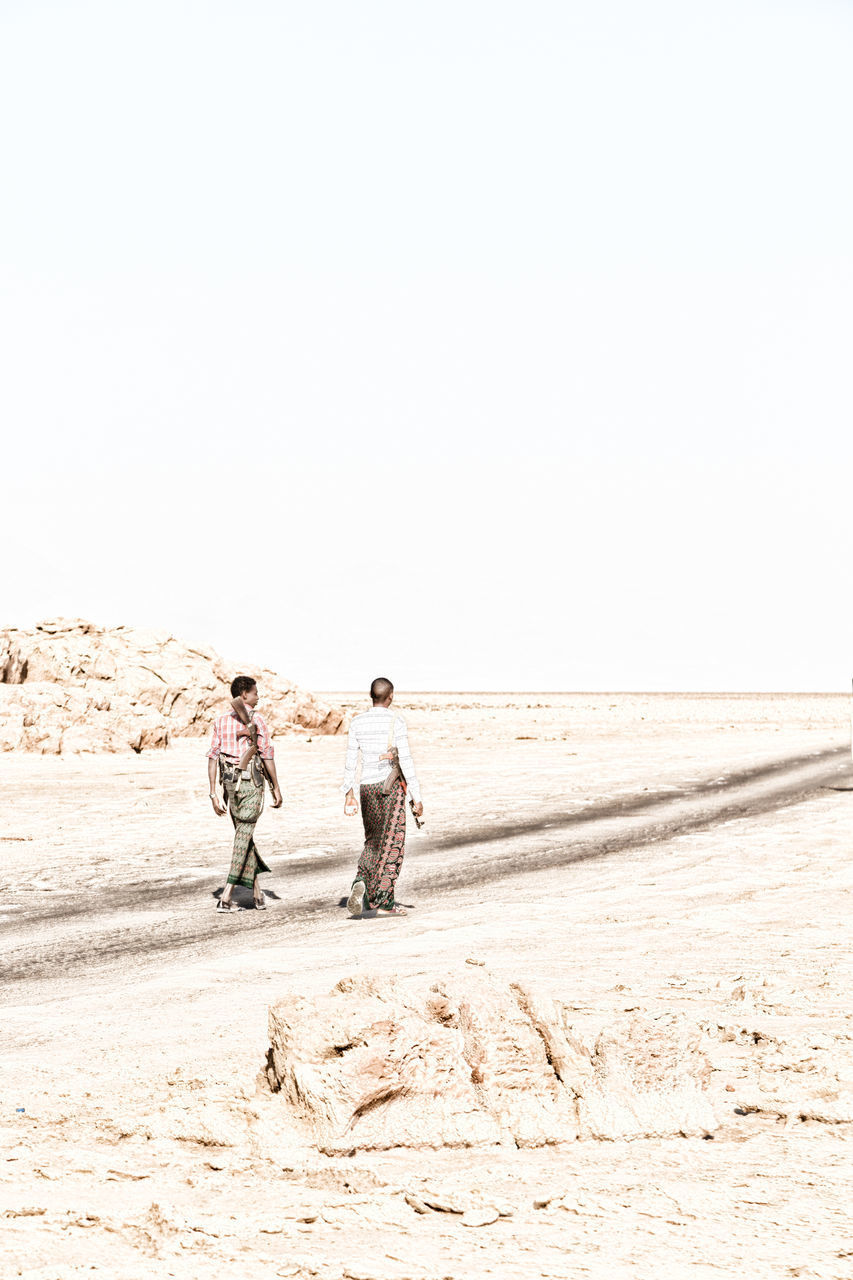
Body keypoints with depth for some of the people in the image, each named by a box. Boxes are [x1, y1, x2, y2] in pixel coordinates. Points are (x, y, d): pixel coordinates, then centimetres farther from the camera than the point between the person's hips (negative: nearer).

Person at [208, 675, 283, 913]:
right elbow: (267, 755, -8)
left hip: (230, 783, 6)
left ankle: (257, 892, 19)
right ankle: (226, 897, -9)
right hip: (251, 782, -6)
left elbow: (213, 756, 4)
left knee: (244, 835, 16)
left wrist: (213, 793, 6)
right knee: (243, 838, -3)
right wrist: (276, 787, 1)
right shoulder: (256, 720, -9)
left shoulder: (221, 720, 7)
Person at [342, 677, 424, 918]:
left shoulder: (357, 722, 5)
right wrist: (416, 797, -7)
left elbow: (350, 761, 7)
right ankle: (383, 902, 1)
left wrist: (349, 794, 14)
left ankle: (361, 882, -10)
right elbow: (406, 761, -10)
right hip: (391, 785, -4)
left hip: (367, 788, 4)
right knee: (392, 845, 3)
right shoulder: (395, 721, -8)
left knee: (373, 842, 16)